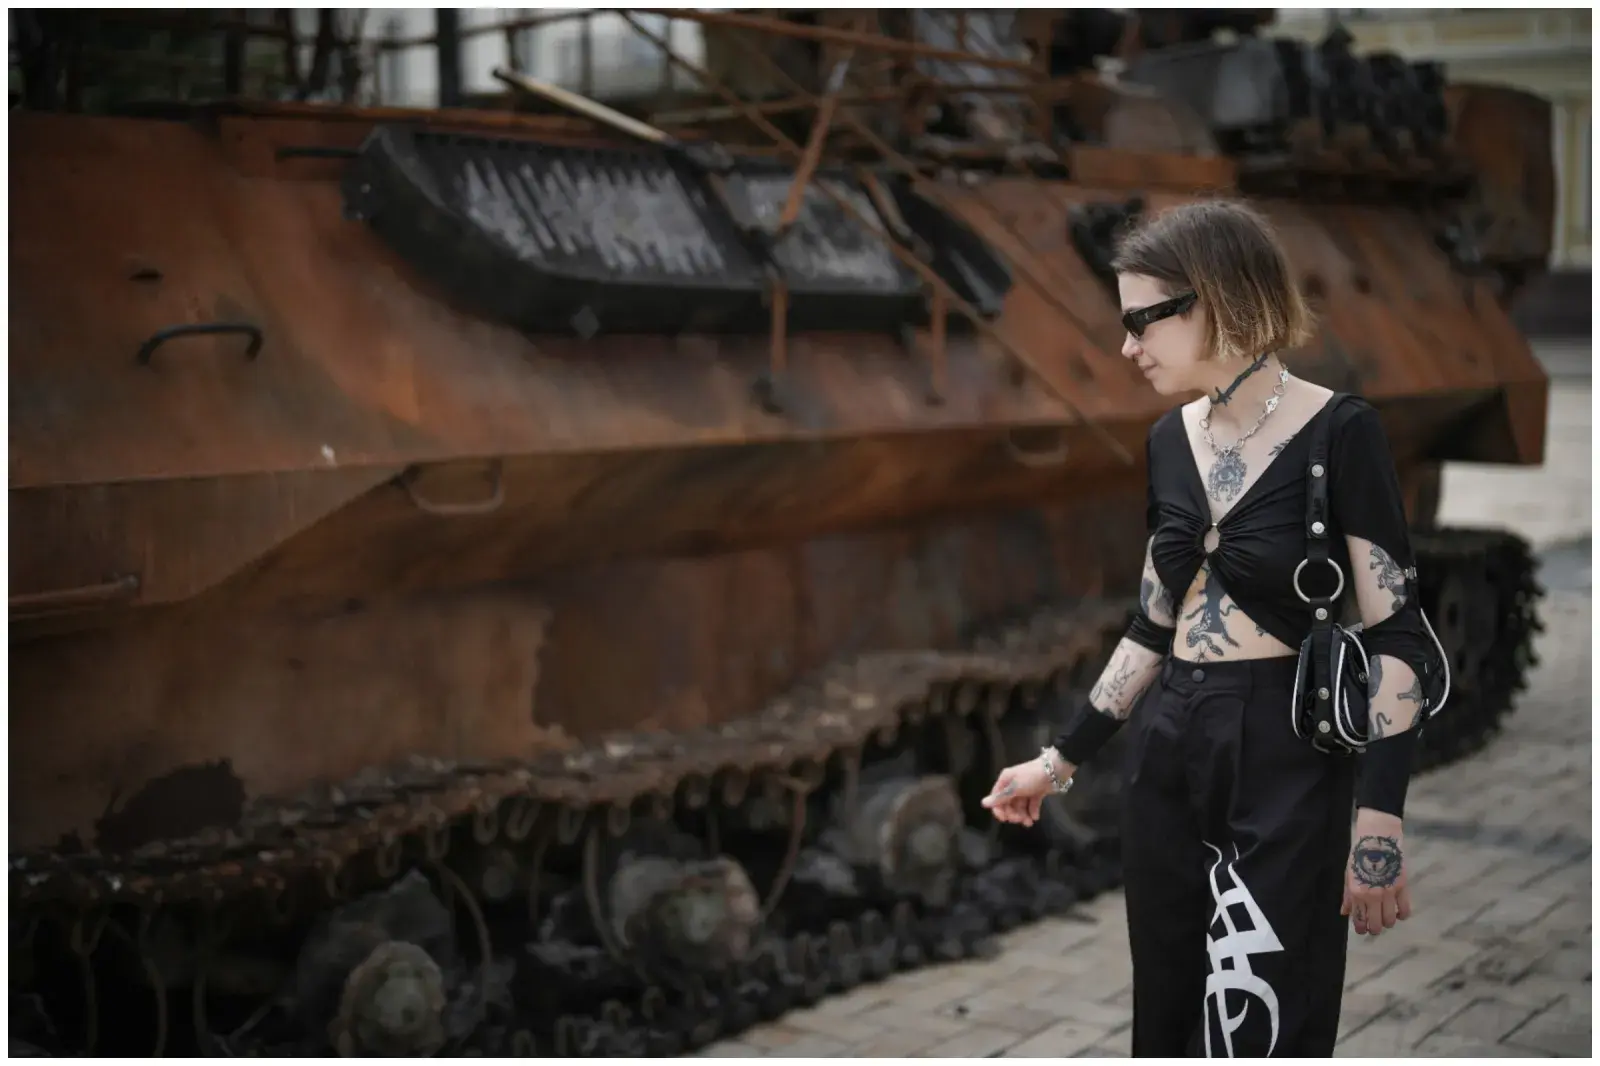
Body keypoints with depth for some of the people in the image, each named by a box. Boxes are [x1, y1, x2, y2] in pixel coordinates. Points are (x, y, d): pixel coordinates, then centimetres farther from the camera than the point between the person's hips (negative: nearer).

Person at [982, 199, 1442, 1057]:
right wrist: (1063, 757, 15)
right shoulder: (1169, 440, 7)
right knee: (1166, 1017, 12)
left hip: (1288, 757, -6)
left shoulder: (1340, 433, -11)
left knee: (1262, 1030, -3)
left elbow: (1393, 638, -12)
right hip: (1168, 748, 6)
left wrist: (1380, 820, -17)